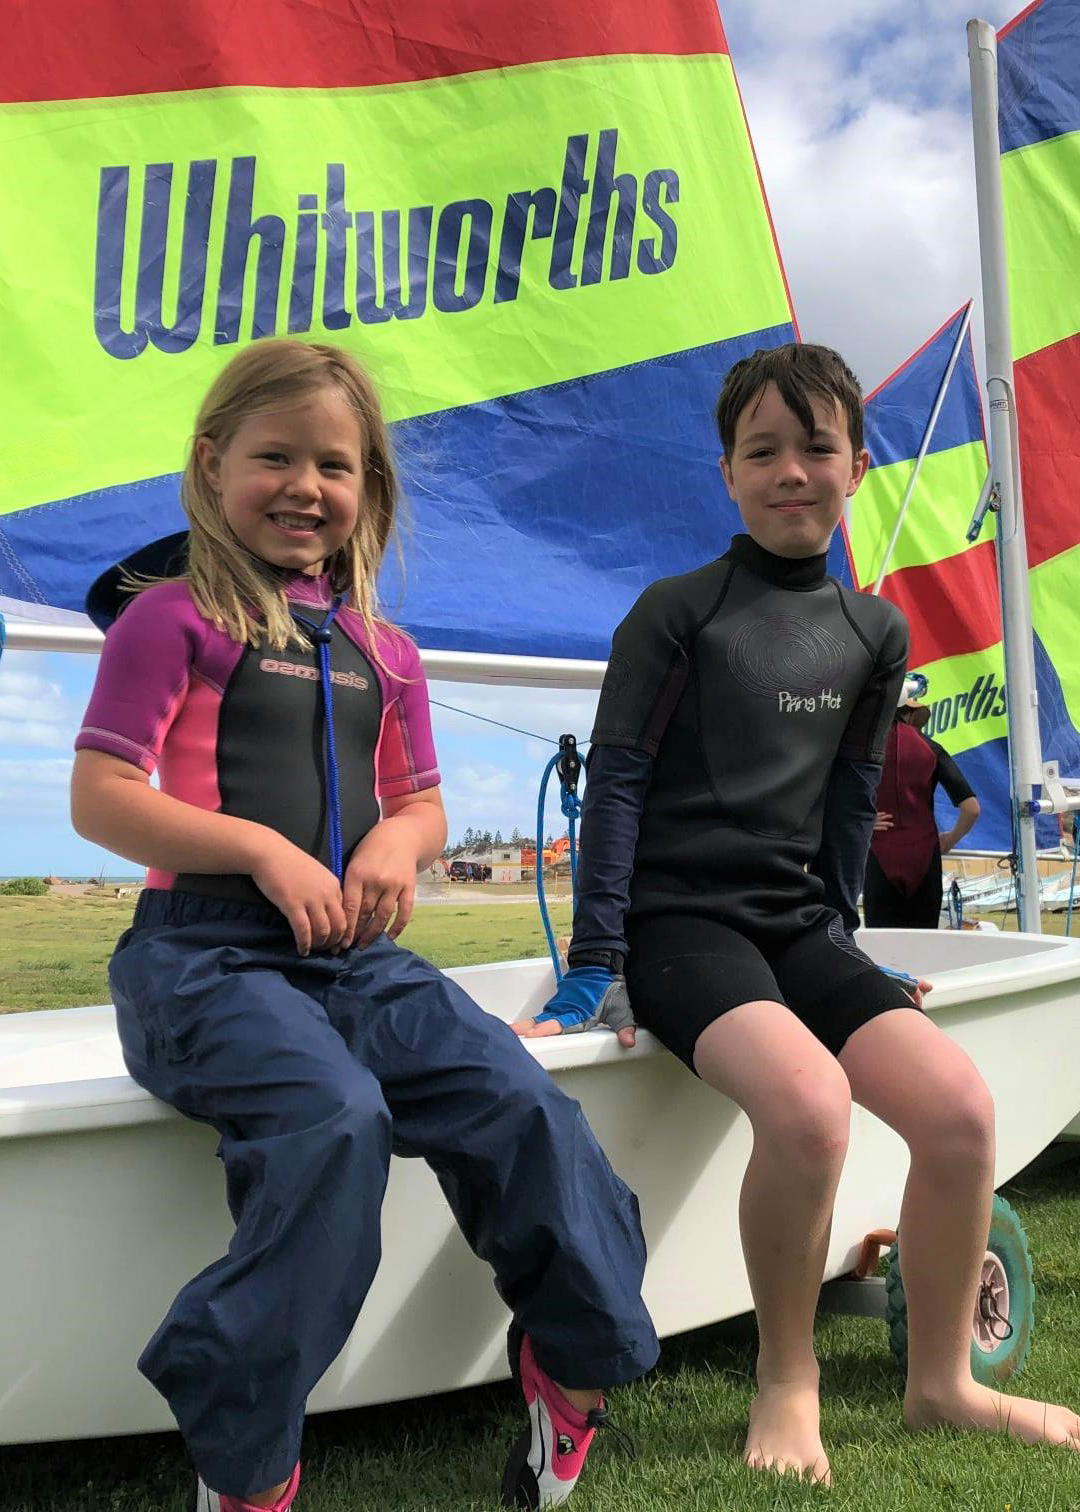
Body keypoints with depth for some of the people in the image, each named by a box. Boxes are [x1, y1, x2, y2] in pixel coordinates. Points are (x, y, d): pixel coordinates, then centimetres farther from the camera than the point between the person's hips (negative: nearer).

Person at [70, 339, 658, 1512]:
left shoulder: (383, 653, 18)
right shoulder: (174, 617, 1)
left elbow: (423, 806, 25)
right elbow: (100, 799, -5)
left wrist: (399, 841, -1)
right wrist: (263, 848, -14)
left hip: (355, 953, 5)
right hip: (204, 950, -5)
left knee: (514, 1096, -15)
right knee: (336, 1118, -30)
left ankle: (577, 1368, 6)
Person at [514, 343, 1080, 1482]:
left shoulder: (874, 632, 12)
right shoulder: (676, 611, -4)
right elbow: (614, 781, -6)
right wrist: (593, 962, -11)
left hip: (794, 920, 5)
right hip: (676, 918, -5)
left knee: (959, 1105, -14)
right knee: (808, 1101, -31)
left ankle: (941, 1382, 12)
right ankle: (786, 1377, -3)